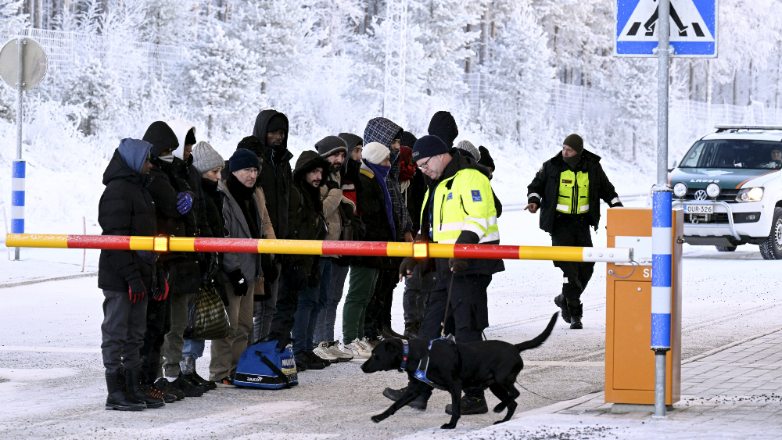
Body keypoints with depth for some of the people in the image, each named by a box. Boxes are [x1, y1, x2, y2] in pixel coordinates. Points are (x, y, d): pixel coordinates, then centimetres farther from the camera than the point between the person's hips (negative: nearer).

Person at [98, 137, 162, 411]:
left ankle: (133, 388, 19)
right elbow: (117, 238, -20)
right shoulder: (117, 191, -14)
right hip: (119, 277, -10)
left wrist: (154, 273, 17)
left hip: (138, 275, 10)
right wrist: (132, 276, -23)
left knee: (135, 335, 13)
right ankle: (116, 393, -2)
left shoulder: (138, 188, 18)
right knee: (116, 334, -4)